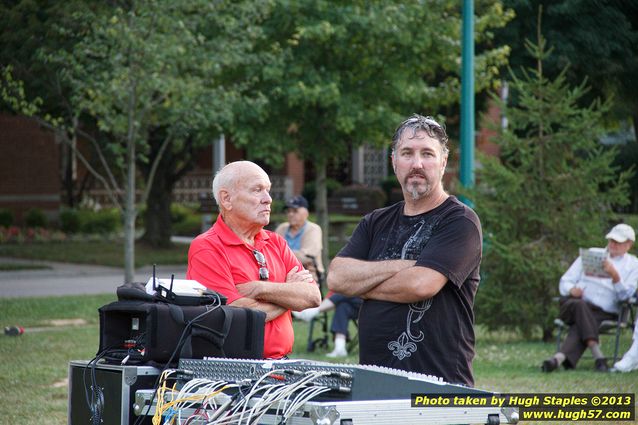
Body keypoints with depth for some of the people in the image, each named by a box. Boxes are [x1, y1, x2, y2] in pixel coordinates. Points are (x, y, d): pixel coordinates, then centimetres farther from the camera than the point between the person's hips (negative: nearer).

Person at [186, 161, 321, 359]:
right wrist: (289, 291, 3)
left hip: (280, 363, 6)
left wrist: (259, 289, -9)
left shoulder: (275, 243, 17)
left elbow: (313, 296, 5)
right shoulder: (207, 248, -4)